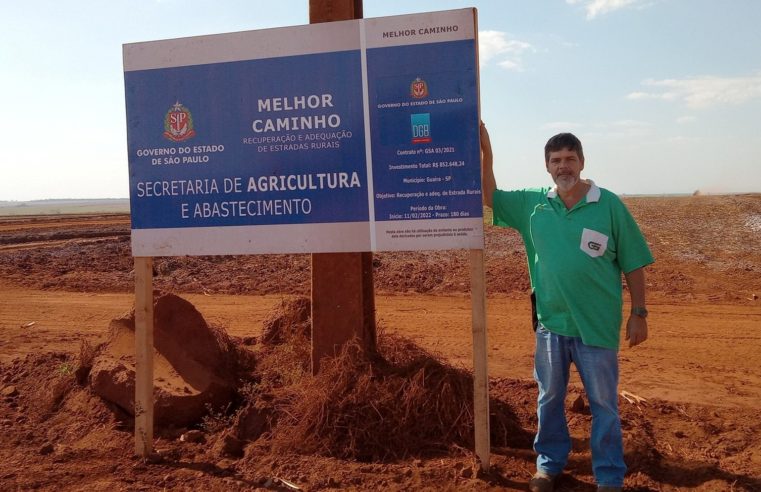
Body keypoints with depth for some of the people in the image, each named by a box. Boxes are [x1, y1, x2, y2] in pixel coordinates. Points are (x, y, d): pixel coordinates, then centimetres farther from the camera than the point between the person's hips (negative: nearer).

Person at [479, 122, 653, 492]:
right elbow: (489, 197, 6)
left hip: (597, 324, -3)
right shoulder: (532, 204, 1)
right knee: (549, 398, 17)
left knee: (604, 404, 10)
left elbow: (634, 264, -3)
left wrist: (638, 314, -3)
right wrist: (485, 150, -5)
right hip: (550, 323, 3)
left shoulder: (609, 205, -8)